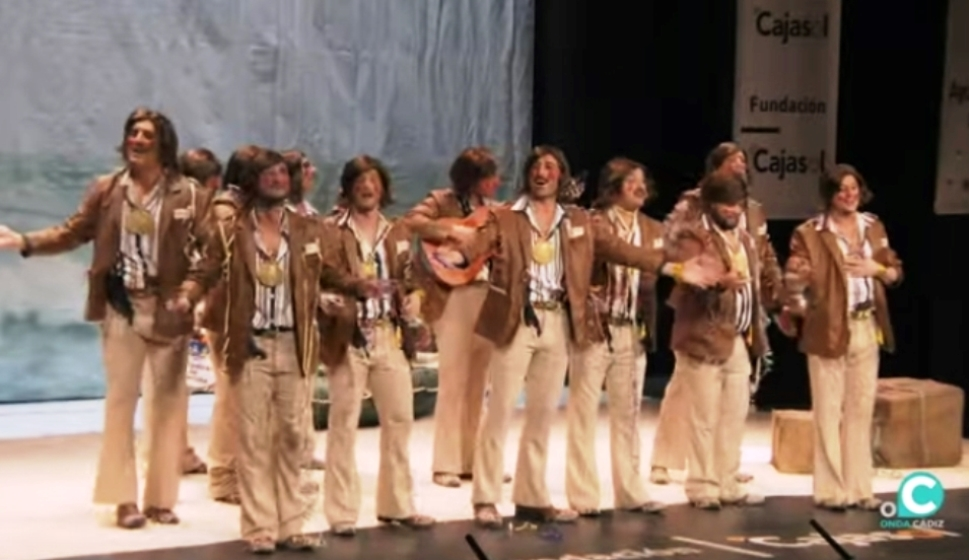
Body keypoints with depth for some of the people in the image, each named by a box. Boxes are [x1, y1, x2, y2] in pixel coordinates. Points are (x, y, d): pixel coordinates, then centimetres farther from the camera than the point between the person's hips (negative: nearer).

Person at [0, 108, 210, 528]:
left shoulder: (188, 194, -5)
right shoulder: (105, 189, 4)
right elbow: (73, 233, 4)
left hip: (168, 308, -1)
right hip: (121, 306, 2)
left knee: (169, 401, 6)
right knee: (120, 400, 5)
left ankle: (161, 497, 16)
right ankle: (125, 498, 12)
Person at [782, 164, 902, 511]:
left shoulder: (873, 227, 11)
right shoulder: (809, 233, -6)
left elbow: (895, 273, 13)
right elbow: (794, 282, -11)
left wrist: (876, 268, -6)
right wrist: (801, 315, -22)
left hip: (867, 328, 5)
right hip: (829, 329, -5)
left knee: (861, 410, 9)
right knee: (829, 412, 0)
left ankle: (859, 487, 16)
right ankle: (831, 489, 6)